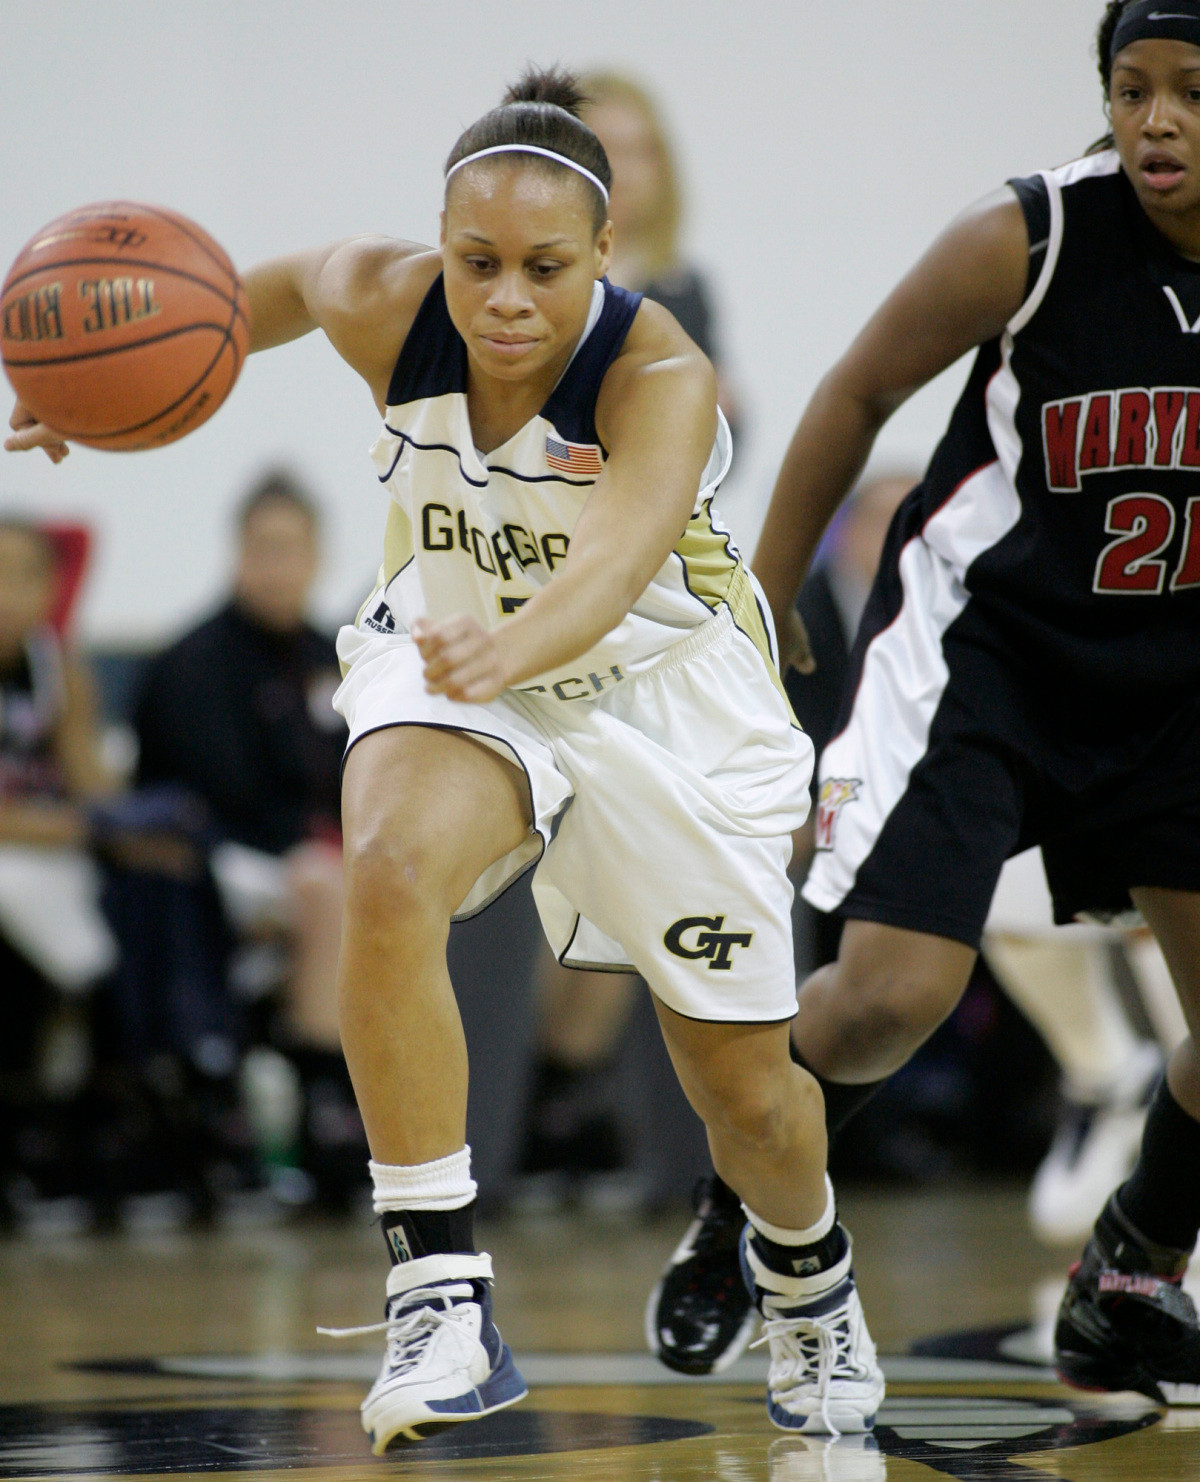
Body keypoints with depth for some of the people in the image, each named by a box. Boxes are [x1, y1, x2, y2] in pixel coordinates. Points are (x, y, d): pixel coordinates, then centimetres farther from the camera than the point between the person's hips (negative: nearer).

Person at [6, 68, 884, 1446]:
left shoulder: (661, 378, -33)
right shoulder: (383, 304, -22)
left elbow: (615, 570, -51)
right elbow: (287, 284, 3)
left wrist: (507, 645, -72)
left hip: (661, 695, -2)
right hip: (459, 667, 2)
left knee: (746, 1092, 7)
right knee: (387, 874, -33)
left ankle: (805, 1271, 44)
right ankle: (439, 1297, -27)